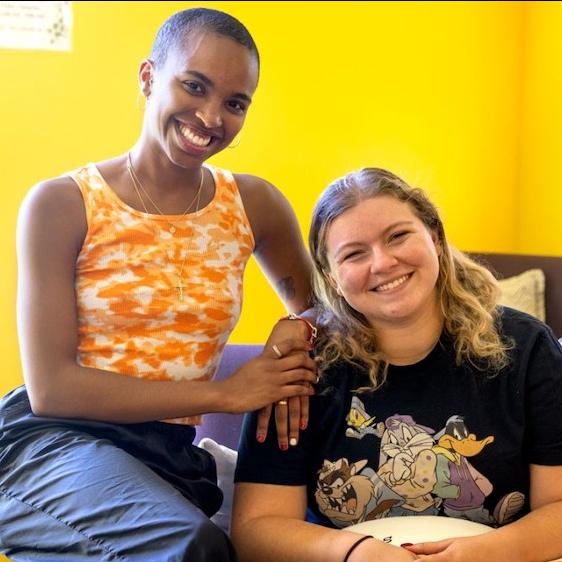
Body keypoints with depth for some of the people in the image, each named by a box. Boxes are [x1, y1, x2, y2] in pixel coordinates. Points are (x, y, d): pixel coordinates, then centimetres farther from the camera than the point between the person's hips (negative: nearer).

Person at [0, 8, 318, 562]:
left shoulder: (254, 204, 5)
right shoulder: (62, 205, -5)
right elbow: (51, 388, -11)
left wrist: (294, 333, -6)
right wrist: (225, 392, -14)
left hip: (171, 459, 5)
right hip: (58, 442, -4)